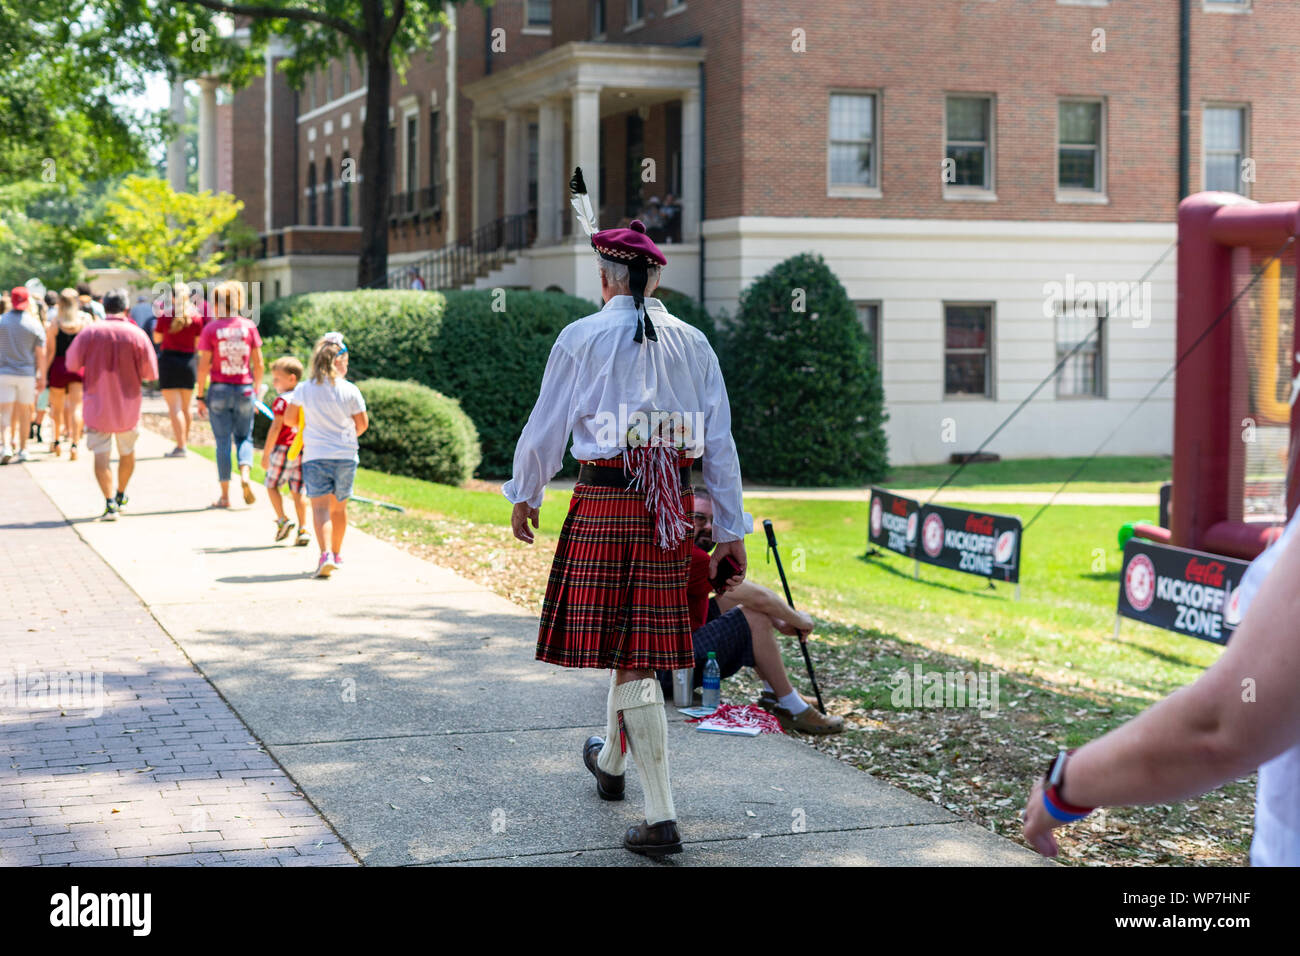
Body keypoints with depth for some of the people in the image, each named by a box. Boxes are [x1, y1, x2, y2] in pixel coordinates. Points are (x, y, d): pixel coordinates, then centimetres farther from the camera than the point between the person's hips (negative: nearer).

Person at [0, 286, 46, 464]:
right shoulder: (35, 324, -5)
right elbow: (41, 354, -4)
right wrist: (42, 377, 3)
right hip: (27, 374, 0)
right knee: (24, 411, 12)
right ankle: (22, 448, 19)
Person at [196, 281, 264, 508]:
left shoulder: (210, 329, -6)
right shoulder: (249, 327, 0)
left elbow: (203, 366, -6)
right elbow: (258, 364, 2)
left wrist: (200, 396, 0)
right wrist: (257, 389, 14)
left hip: (219, 389, -2)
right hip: (244, 388, 2)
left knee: (223, 441, 6)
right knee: (244, 437, 16)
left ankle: (225, 495, 8)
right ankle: (245, 473, -12)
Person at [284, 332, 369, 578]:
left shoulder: (303, 390, -2)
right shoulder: (350, 391, -5)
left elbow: (289, 418, 10)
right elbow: (362, 423, 2)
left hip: (315, 455, -1)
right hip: (345, 456, 1)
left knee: (320, 506, -8)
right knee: (339, 506, 17)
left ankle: (326, 554, -27)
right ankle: (336, 553, 30)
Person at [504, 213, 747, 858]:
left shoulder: (582, 338, -4)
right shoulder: (692, 343, 6)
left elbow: (545, 429, 1)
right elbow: (720, 444, 6)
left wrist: (524, 496, 17)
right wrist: (731, 531, 12)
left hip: (604, 504, -4)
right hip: (672, 509, 4)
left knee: (631, 662, 0)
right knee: (637, 644, 20)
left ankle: (661, 817, -2)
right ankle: (610, 761, 43)